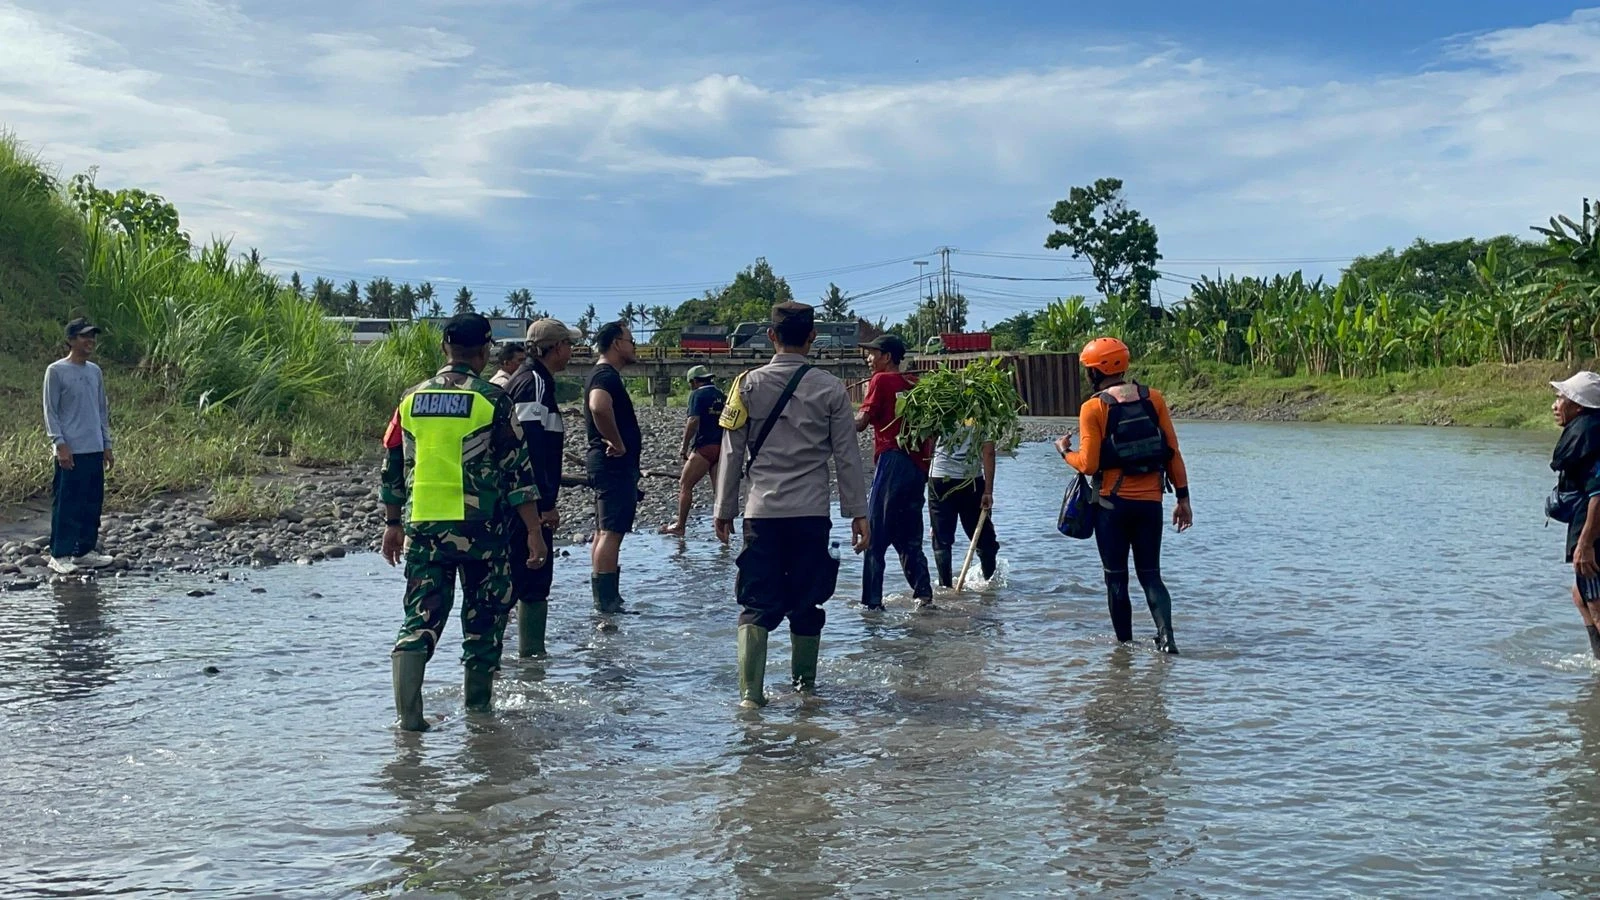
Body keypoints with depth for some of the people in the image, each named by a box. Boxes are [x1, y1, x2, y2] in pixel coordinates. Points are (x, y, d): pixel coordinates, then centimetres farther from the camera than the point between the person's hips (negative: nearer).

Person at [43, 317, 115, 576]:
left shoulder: (95, 371, 13)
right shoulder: (56, 371, -5)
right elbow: (50, 411, -7)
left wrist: (107, 445, 14)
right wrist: (60, 443, -15)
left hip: (95, 449, 6)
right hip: (70, 451, -6)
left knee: (93, 503, 8)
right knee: (66, 504, -4)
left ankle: (85, 551, 17)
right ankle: (59, 555, 1)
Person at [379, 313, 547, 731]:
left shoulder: (412, 399, 6)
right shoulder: (492, 400, -6)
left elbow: (393, 470, 13)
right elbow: (517, 471, -7)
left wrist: (393, 524, 23)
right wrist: (534, 532, -3)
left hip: (422, 529, 3)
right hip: (479, 529, -3)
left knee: (420, 618, 6)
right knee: (483, 620, 13)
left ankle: (408, 713, -8)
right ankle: (477, 706, 22)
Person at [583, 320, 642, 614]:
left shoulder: (604, 375, 18)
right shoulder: (606, 376, -16)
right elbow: (599, 408, -37)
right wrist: (617, 443, -25)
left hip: (609, 462, 11)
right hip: (614, 462, -11)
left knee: (604, 531, 13)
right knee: (612, 532, -11)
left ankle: (604, 598, 20)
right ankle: (607, 601, -12)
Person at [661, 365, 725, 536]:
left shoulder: (697, 395, -5)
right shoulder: (722, 396, 15)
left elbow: (693, 421, -16)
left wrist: (684, 446, -9)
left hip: (704, 447, -6)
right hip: (722, 448, 7)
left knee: (685, 485, 2)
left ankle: (680, 526, 2)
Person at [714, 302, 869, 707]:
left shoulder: (749, 384, 1)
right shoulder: (831, 388, -1)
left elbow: (732, 452, 3)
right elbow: (847, 455, 1)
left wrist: (724, 510, 11)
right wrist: (858, 512, 7)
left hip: (762, 511, 0)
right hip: (812, 513, 0)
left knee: (757, 604, 2)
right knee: (806, 602, 13)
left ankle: (750, 690, -7)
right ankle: (804, 682, 26)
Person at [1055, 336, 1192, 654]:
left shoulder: (1093, 408, -8)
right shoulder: (1153, 398, 2)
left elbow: (1089, 465, -10)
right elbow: (1173, 452, 2)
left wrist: (1064, 451, 10)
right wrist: (1183, 498, 8)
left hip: (1113, 503, -3)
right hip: (1150, 501, 3)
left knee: (1116, 578, 9)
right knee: (1151, 575, 10)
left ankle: (1125, 643, 12)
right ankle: (1166, 636, -9)